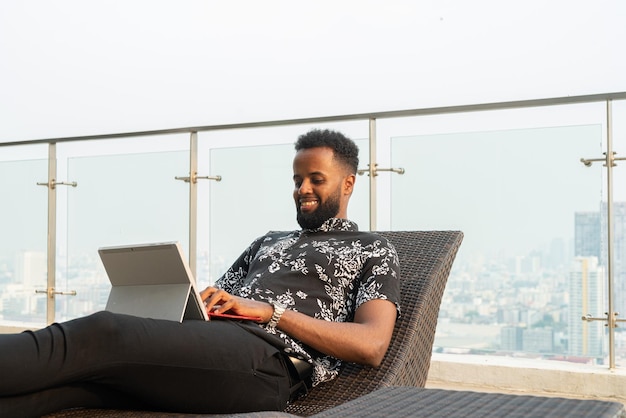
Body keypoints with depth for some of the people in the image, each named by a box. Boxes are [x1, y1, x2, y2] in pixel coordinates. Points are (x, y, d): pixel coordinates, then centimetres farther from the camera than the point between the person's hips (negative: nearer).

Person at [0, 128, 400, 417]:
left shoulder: (373, 250, 16)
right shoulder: (268, 242, 35)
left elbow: (371, 344, -2)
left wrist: (271, 311, -7)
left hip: (269, 357, -6)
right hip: (206, 342, 6)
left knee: (100, 334, -31)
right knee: (55, 380, -24)